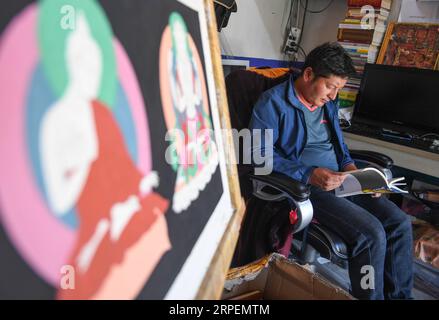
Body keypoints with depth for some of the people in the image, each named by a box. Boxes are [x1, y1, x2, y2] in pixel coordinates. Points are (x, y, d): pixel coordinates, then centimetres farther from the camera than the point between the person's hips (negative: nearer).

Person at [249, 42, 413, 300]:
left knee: (400, 222, -3)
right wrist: (310, 175, -23)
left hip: (341, 179, 8)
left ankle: (399, 295, 15)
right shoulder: (273, 102, -10)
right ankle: (372, 296, 3)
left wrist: (349, 165, 3)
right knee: (372, 233, -22)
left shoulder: (329, 102, 14)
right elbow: (260, 154, -17)